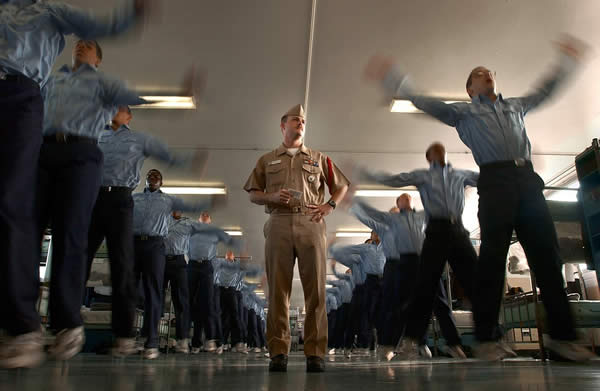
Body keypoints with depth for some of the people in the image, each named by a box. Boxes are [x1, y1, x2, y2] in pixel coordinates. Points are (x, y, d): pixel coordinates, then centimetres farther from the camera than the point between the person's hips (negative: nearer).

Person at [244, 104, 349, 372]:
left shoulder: (318, 159, 21)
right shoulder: (267, 160, 21)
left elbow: (341, 186, 23)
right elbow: (253, 194, 17)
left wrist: (330, 205, 5)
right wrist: (272, 196, -3)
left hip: (311, 224, 0)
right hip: (279, 224, 0)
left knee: (315, 289, -5)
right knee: (278, 289, -3)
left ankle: (315, 353, 1)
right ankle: (278, 353, 2)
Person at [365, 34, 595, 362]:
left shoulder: (516, 106, 30)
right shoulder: (464, 111, 17)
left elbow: (545, 90, 44)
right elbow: (426, 102, 11)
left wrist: (567, 61, 49)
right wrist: (394, 78, 6)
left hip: (528, 179, 5)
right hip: (496, 179, -4)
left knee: (546, 253, -1)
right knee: (493, 255, -11)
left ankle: (561, 334, 4)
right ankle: (486, 338, -8)